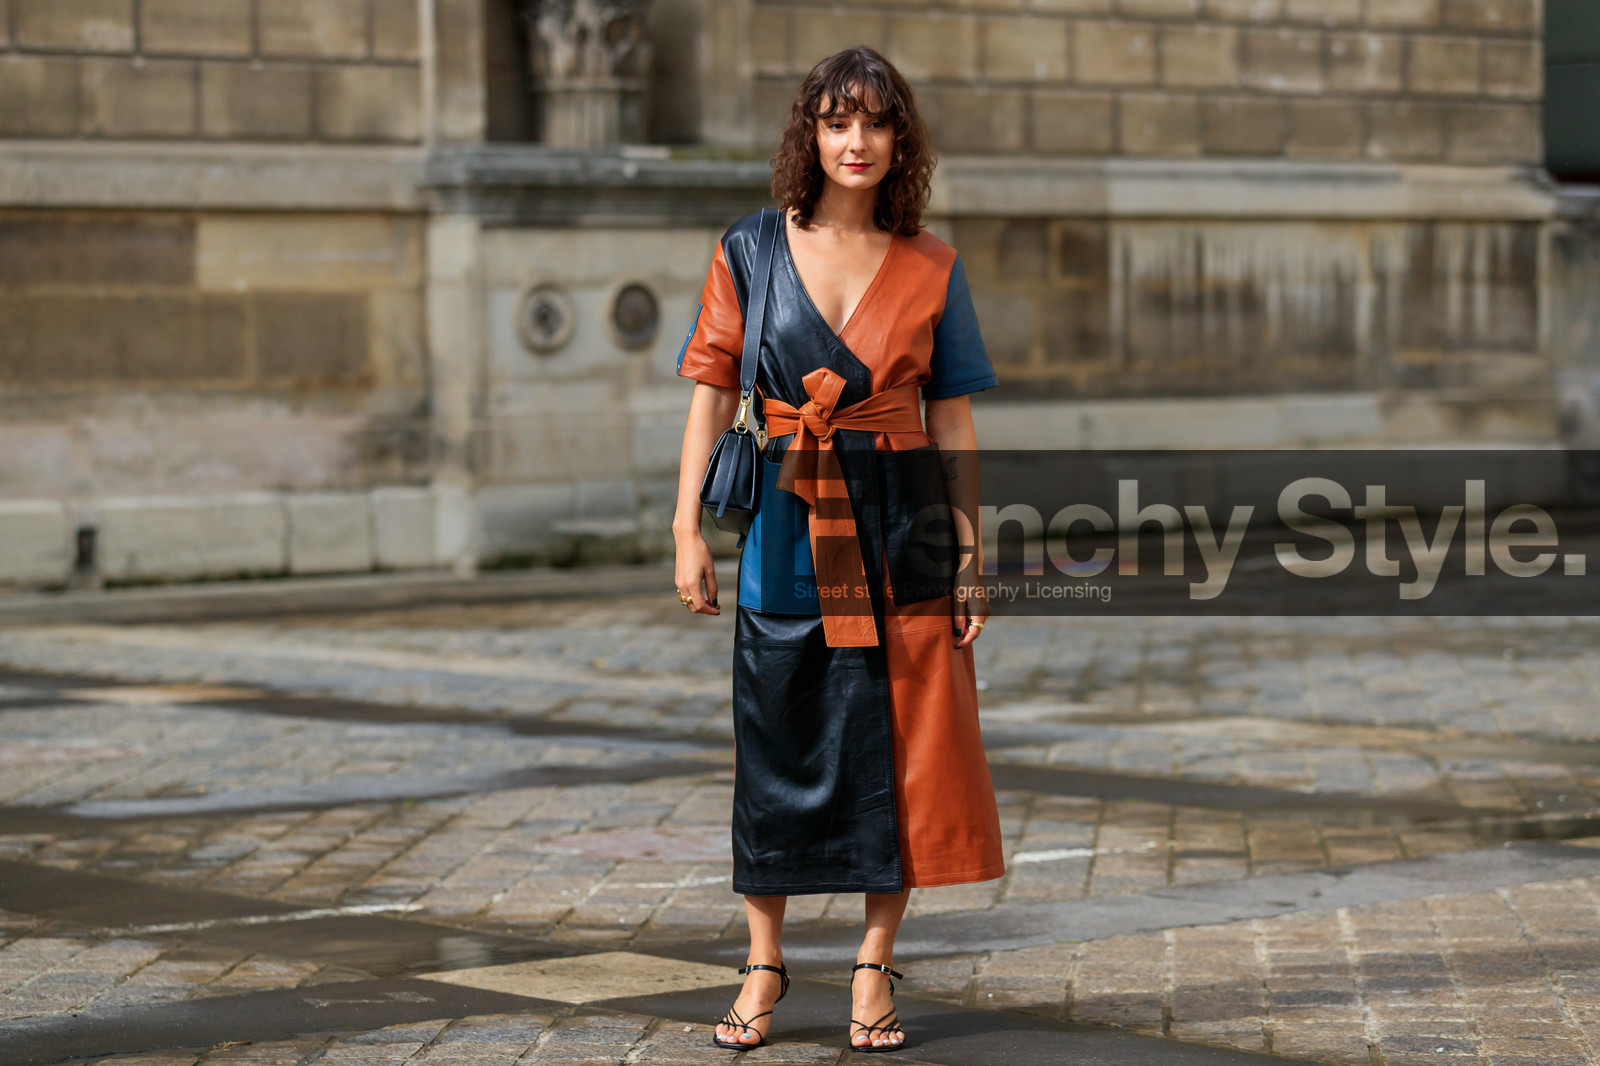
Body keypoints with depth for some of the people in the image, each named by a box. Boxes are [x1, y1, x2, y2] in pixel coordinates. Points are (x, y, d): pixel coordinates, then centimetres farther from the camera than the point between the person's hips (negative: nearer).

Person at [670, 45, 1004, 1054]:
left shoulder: (931, 266, 4)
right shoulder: (750, 251, 2)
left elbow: (952, 412, 5)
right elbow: (713, 392, 2)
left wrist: (971, 548, 0)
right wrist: (688, 528, -4)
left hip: (902, 524, 1)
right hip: (789, 523, 0)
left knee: (898, 751, 1)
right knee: (777, 745, 5)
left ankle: (875, 965, 13)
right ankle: (765, 963, 18)